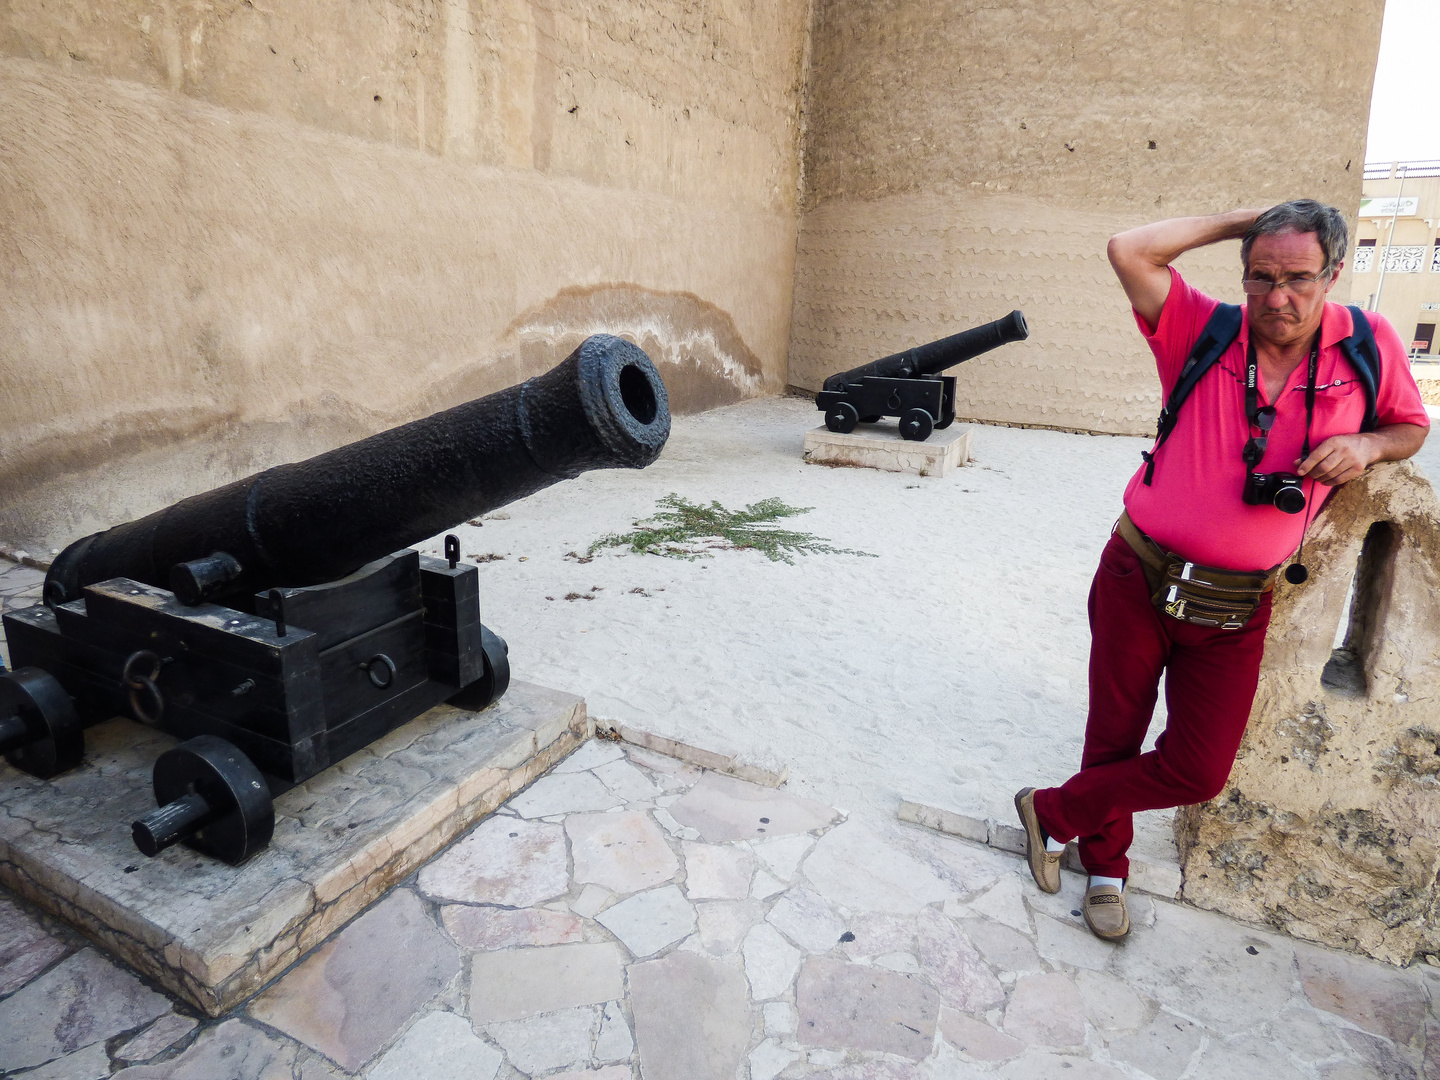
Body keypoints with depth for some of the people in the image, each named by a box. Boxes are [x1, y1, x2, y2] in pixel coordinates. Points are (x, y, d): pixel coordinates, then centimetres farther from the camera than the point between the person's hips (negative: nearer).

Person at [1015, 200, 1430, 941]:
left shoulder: (1368, 344, 1)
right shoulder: (1202, 332, -5)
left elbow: (1412, 425, 16)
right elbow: (1129, 251, -15)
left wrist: (1368, 445, -7)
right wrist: (1245, 220, -6)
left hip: (1235, 610, 2)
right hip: (1138, 580, -2)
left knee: (1199, 772, 3)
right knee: (1114, 738, 13)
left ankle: (1055, 812, 26)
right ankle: (1105, 865, 38)